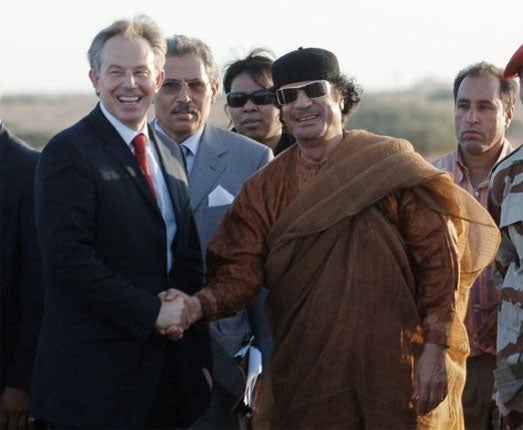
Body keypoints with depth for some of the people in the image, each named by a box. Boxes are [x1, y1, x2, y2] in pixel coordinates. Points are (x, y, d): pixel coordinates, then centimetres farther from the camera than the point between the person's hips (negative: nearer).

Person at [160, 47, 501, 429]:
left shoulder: (390, 163, -3)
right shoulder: (263, 190, 6)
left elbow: (438, 258, -5)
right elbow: (241, 273, -1)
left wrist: (435, 350, -10)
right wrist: (199, 305, -21)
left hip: (396, 375, -2)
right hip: (304, 380, 2)